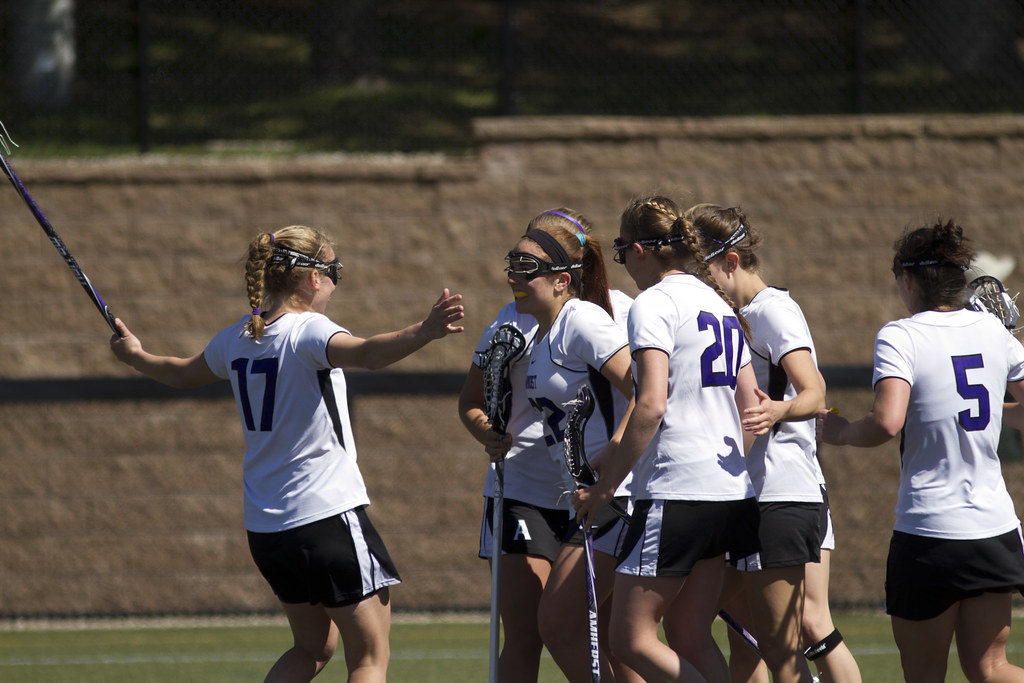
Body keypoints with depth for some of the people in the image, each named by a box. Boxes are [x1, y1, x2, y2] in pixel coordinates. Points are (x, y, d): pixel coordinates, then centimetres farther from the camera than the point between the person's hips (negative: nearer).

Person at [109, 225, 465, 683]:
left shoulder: (236, 340, 8)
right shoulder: (309, 330, -14)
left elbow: (182, 373, 28)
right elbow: (364, 354, -36)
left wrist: (134, 355, 49)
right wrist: (424, 332, -52)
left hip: (264, 525, 8)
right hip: (328, 514, -8)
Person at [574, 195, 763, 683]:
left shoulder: (653, 304, -9)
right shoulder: (719, 303, 16)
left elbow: (651, 405, -19)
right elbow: (751, 407, 17)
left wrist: (604, 487, -15)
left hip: (674, 493, -9)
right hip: (730, 495, 9)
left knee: (632, 640, -3)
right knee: (691, 642, 12)